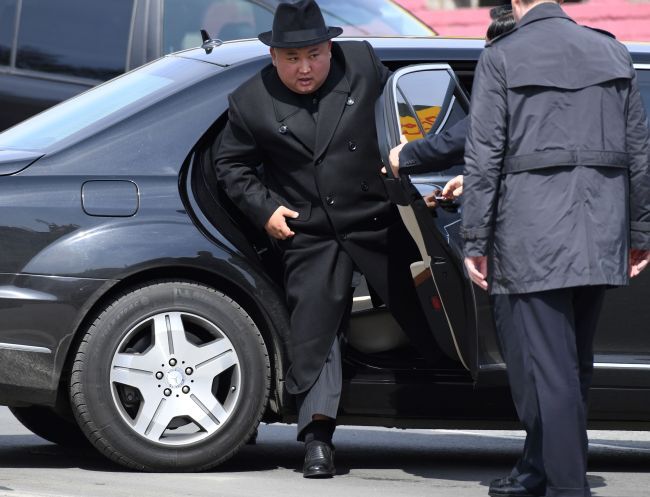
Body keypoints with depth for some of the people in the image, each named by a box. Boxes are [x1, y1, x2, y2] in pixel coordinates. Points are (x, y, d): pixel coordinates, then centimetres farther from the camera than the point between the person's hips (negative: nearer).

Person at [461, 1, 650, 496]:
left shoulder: (502, 57, -3)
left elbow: (484, 156, -6)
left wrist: (475, 241, -2)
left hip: (532, 239, -5)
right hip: (600, 242, 5)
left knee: (545, 366, -5)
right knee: (572, 363, 15)